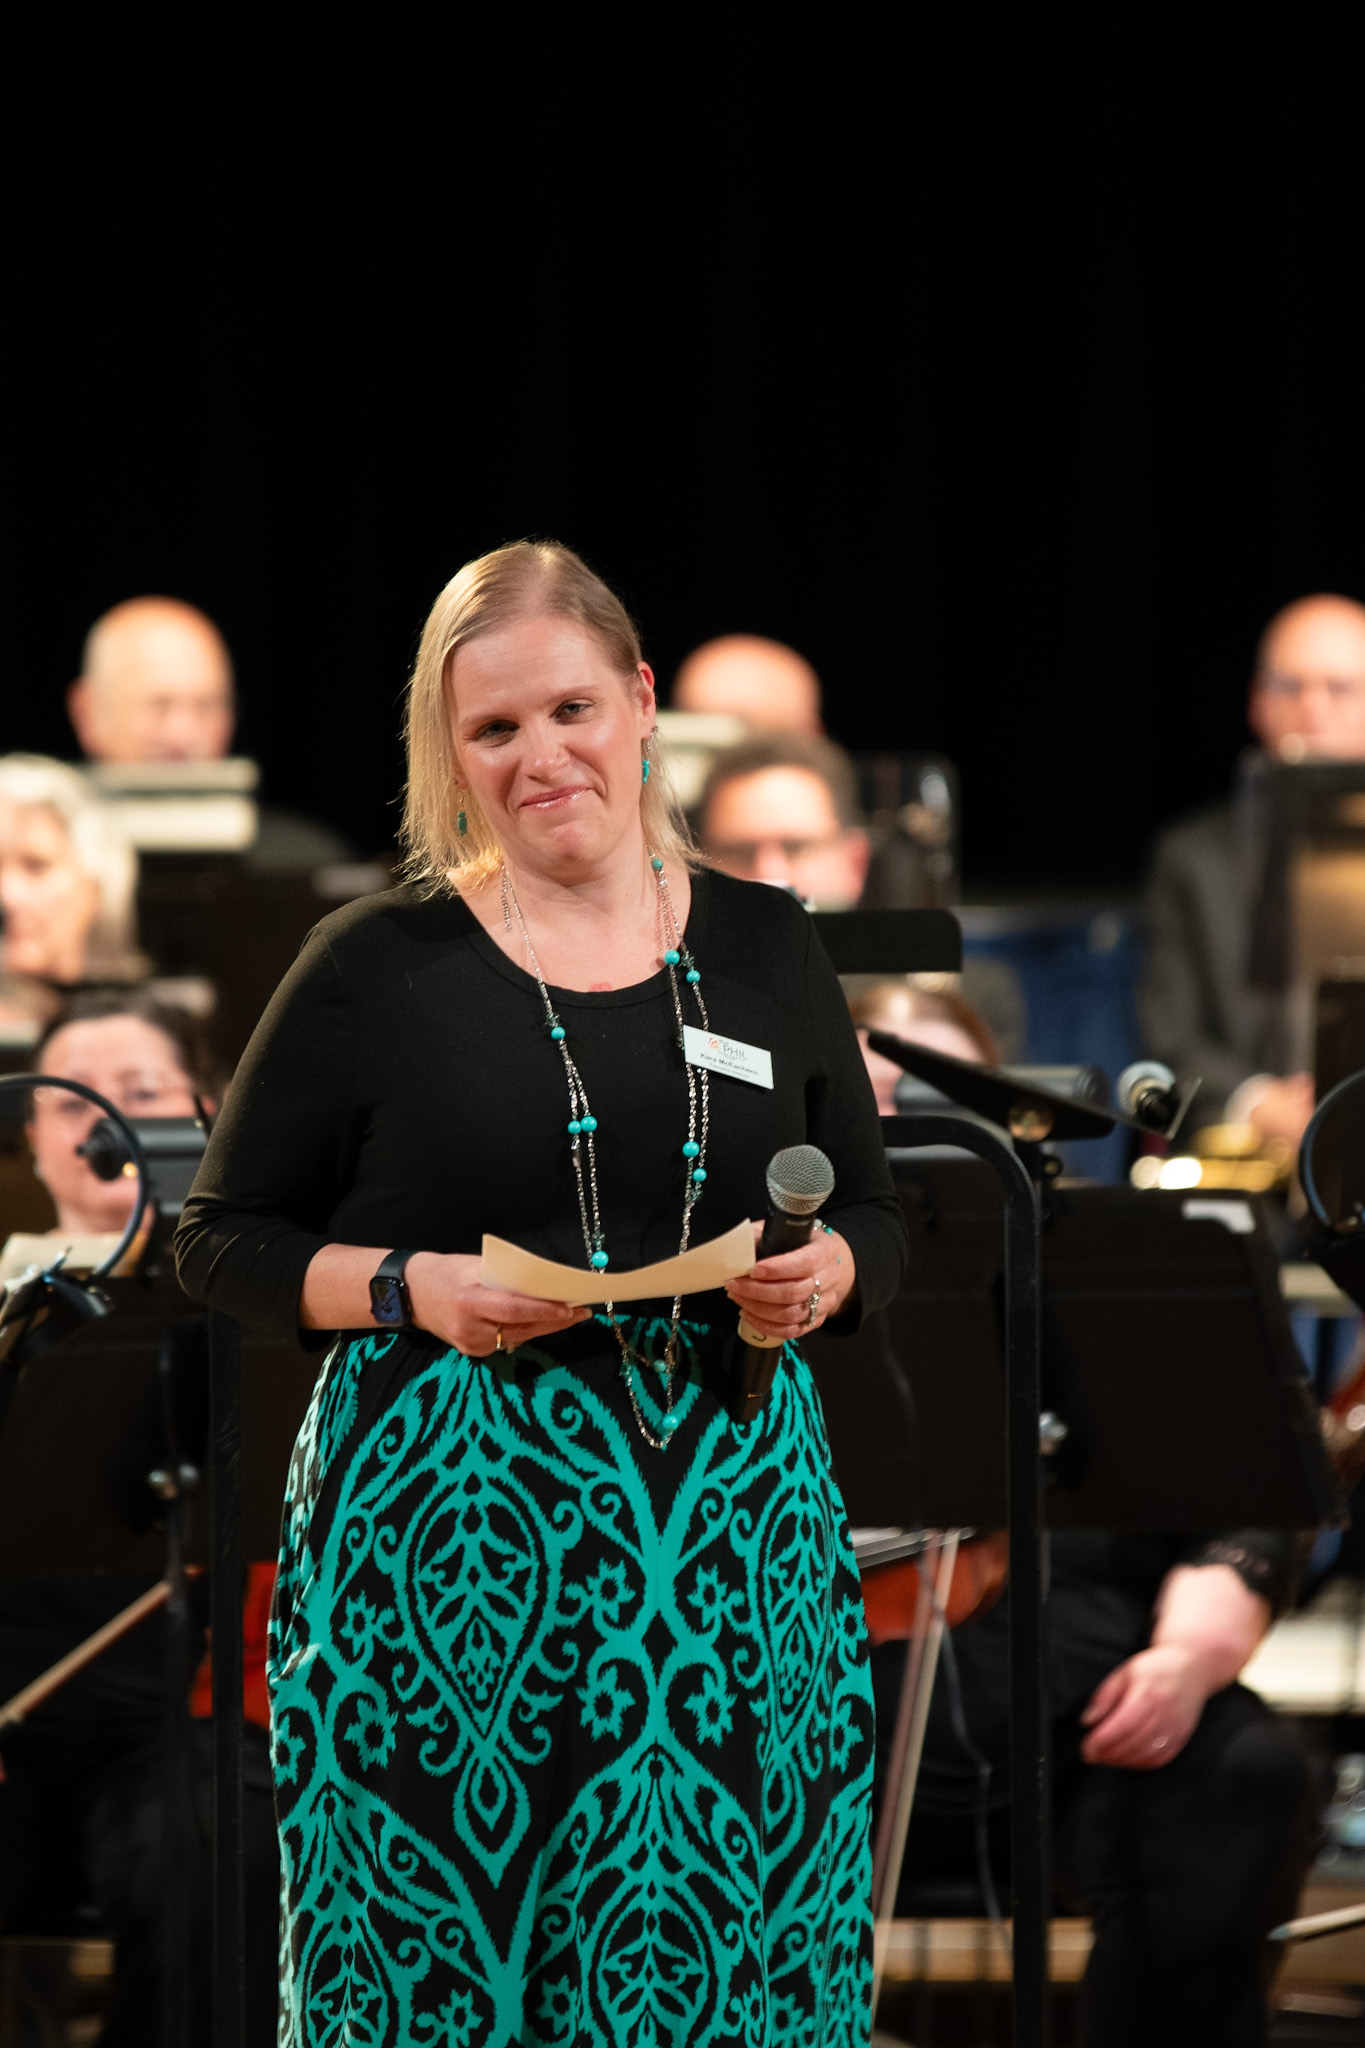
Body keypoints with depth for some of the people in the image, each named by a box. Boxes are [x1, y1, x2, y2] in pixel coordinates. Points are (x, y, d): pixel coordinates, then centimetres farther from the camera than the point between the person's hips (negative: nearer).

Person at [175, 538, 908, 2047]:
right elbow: (222, 1239, 6)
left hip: (730, 1517, 2)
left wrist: (825, 1274, -4)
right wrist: (412, 1290, -11)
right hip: (444, 1524, -2)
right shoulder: (378, 964, 1)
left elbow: (875, 1216, 18)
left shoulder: (762, 947, 10)